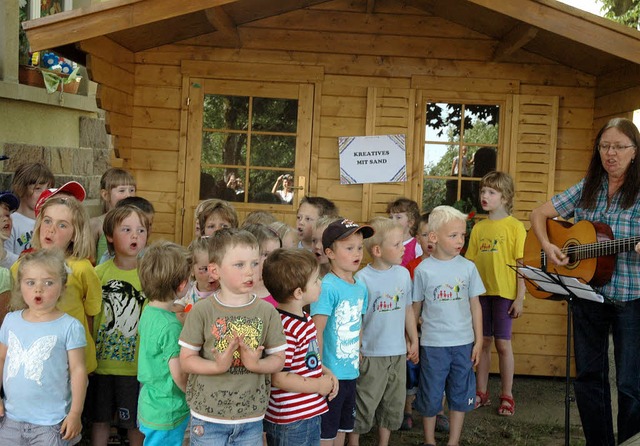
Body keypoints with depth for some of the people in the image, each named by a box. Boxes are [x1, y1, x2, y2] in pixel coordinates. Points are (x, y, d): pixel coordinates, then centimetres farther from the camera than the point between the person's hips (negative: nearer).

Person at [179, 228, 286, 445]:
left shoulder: (267, 312, -2)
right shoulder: (201, 311, -8)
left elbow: (278, 359, 2)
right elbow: (186, 359, -5)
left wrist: (256, 364, -18)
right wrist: (217, 366, -22)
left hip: (252, 417, 2)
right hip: (208, 415, -2)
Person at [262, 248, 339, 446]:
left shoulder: (305, 319, 6)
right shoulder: (285, 329, -26)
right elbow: (279, 378, -26)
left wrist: (327, 373, 3)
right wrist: (319, 385, -16)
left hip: (311, 414, 10)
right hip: (290, 422, -10)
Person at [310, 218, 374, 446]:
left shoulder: (360, 287, 4)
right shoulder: (327, 287, -18)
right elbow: (317, 332, -19)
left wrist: (357, 357, 12)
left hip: (351, 373, 7)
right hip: (330, 373, -7)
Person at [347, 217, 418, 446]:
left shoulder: (403, 273, 1)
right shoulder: (362, 279, -15)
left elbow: (408, 310, 11)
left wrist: (414, 341, 14)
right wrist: (355, 351, -13)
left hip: (398, 353, 5)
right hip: (371, 354, -5)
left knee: (393, 405, 17)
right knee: (364, 406, 5)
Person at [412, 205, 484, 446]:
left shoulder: (467, 267, -1)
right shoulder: (423, 270, -7)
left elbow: (475, 305, 5)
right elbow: (415, 308, 2)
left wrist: (478, 340, 4)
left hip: (464, 343, 2)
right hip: (433, 344, -2)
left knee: (460, 396, 12)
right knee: (430, 396, 9)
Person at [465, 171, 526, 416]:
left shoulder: (515, 226, -5)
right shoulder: (478, 227, 9)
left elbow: (521, 264, -7)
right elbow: (470, 262, 11)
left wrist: (520, 297, -10)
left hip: (504, 292, -4)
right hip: (480, 291, 4)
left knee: (503, 344, 2)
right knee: (483, 342, 11)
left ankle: (507, 396, 15)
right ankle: (481, 393, 22)